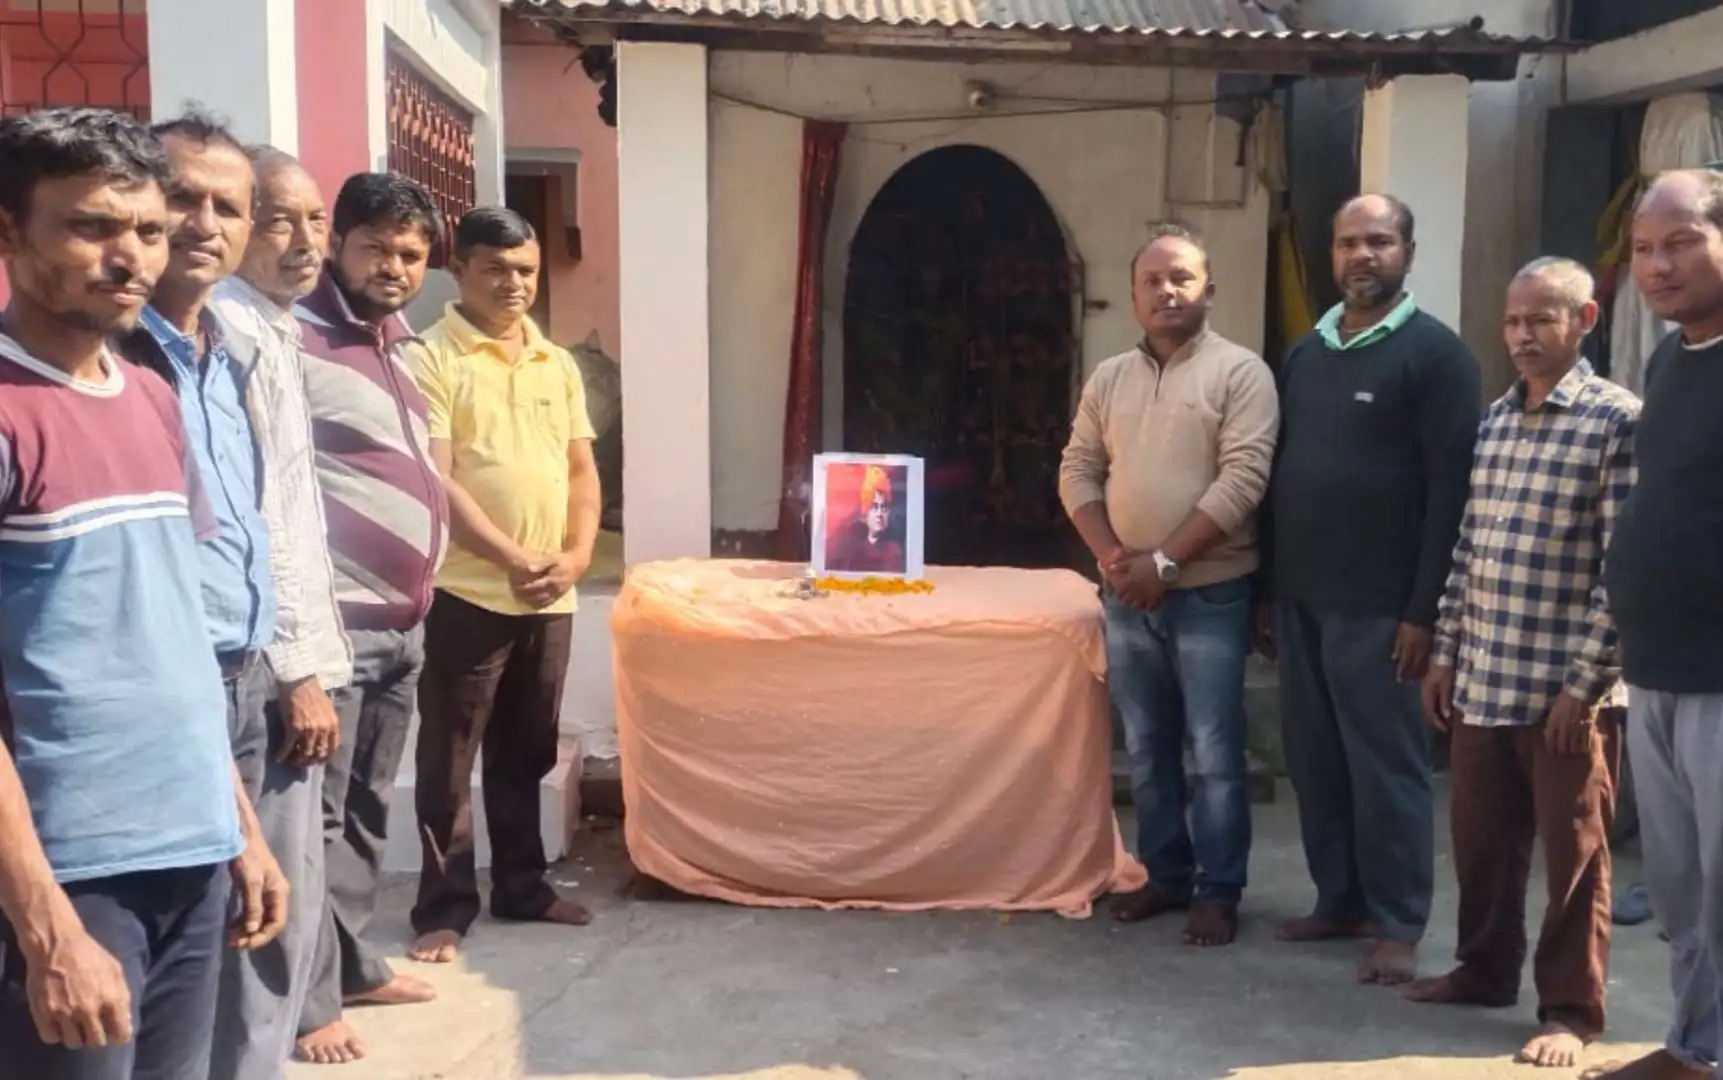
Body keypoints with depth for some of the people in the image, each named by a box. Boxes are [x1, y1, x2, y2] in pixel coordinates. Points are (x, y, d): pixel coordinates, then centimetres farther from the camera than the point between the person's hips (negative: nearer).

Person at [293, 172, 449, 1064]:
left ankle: (352, 962, 28)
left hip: (402, 621, 9)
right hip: (334, 621, -8)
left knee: (368, 806, 16)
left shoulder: (394, 347, 16)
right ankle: (308, 999, 8)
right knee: (317, 812, -2)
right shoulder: (293, 338, -12)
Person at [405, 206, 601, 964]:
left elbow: (582, 471, 13)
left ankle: (522, 886, 28)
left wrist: (576, 555, -4)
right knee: (450, 759, 2)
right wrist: (514, 560, -18)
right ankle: (443, 909, 11)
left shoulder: (558, 365, 12)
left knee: (525, 753, 16)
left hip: (551, 597, 6)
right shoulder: (431, 359, -6)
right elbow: (435, 482, -14)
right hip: (468, 592, -6)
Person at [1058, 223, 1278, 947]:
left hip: (1209, 594, -5)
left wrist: (1165, 562, -18)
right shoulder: (1109, 378, 10)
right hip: (1126, 594, 5)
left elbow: (1242, 480, -15)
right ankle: (1167, 874, 26)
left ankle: (1218, 890, 14)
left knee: (1214, 751, 1)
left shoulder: (1240, 372, -6)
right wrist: (1111, 556, -7)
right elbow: (1078, 472, 8)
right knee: (1146, 747, 13)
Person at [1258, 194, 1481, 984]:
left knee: (1385, 767, 1)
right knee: (1314, 761, 11)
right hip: (1301, 598, 6)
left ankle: (1398, 925, 13)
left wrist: (1424, 609, -15)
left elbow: (1451, 489, -11)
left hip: (1378, 605, -6)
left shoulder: (1434, 353, -6)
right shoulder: (1303, 354, 14)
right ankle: (1340, 900, 25)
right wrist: (1266, 590, 12)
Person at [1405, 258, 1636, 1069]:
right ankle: (1485, 969, 34)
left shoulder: (1617, 419, -9)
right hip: (1481, 681, 6)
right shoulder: (1494, 420, 11)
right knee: (1480, 840, 16)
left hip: (1565, 688, -6)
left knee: (1573, 853, 6)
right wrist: (1445, 652, 13)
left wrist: (1585, 682, -15)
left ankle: (1571, 1010, 20)